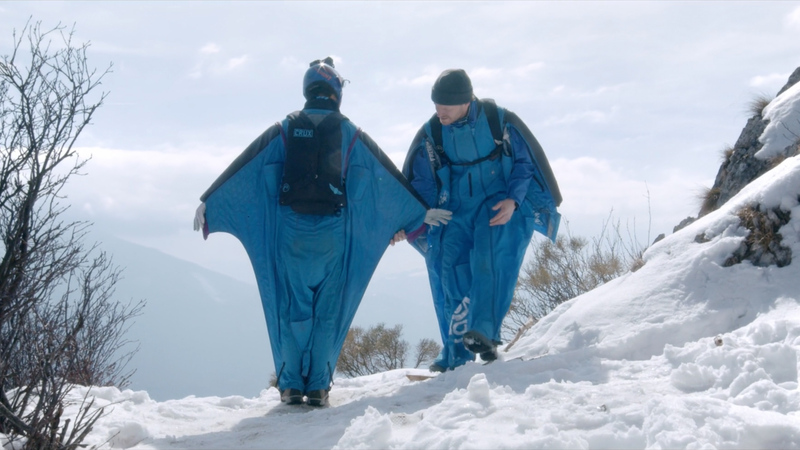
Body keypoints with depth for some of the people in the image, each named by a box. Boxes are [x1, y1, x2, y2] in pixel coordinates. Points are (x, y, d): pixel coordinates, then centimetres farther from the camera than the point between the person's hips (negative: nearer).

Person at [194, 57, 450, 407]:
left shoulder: (284, 130, 5)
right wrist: (421, 212, 16)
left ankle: (292, 384, 4)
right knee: (327, 310, 5)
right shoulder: (350, 134, 5)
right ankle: (318, 386, 3)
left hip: (291, 231, 1)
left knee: (292, 307, 6)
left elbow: (242, 170, 2)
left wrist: (208, 204, 6)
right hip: (333, 233, 0)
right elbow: (389, 178, 9)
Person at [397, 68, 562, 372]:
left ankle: (484, 332, -35)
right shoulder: (431, 134, 0)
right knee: (451, 275, -9)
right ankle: (456, 355, 0)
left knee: (491, 261, -27)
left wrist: (513, 199, -15)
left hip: (501, 207, -2)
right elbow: (419, 184, 6)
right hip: (456, 211, 3)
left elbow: (526, 162, 0)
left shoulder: (501, 122, -7)